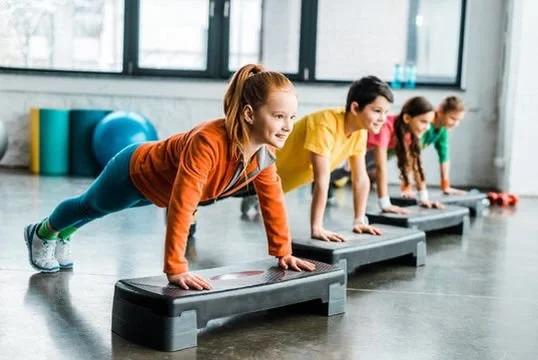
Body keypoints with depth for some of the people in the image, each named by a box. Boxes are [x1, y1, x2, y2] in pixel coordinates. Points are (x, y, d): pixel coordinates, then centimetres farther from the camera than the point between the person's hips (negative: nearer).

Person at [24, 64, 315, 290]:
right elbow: (181, 206, -50)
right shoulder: (208, 142, -48)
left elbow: (273, 200, -10)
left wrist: (282, 252, -8)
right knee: (90, 206, 27)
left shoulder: (266, 150, -24)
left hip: (158, 185, 7)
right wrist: (175, 269, -49)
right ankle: (42, 233, 61)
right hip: (135, 172, -7)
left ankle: (62, 235, 68)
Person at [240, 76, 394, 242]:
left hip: (288, 175, 8)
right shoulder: (325, 125, -41)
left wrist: (359, 220, -12)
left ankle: (254, 195, 64)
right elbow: (321, 180, -44)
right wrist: (316, 228, -44)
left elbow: (361, 179, -9)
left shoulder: (360, 131, -16)